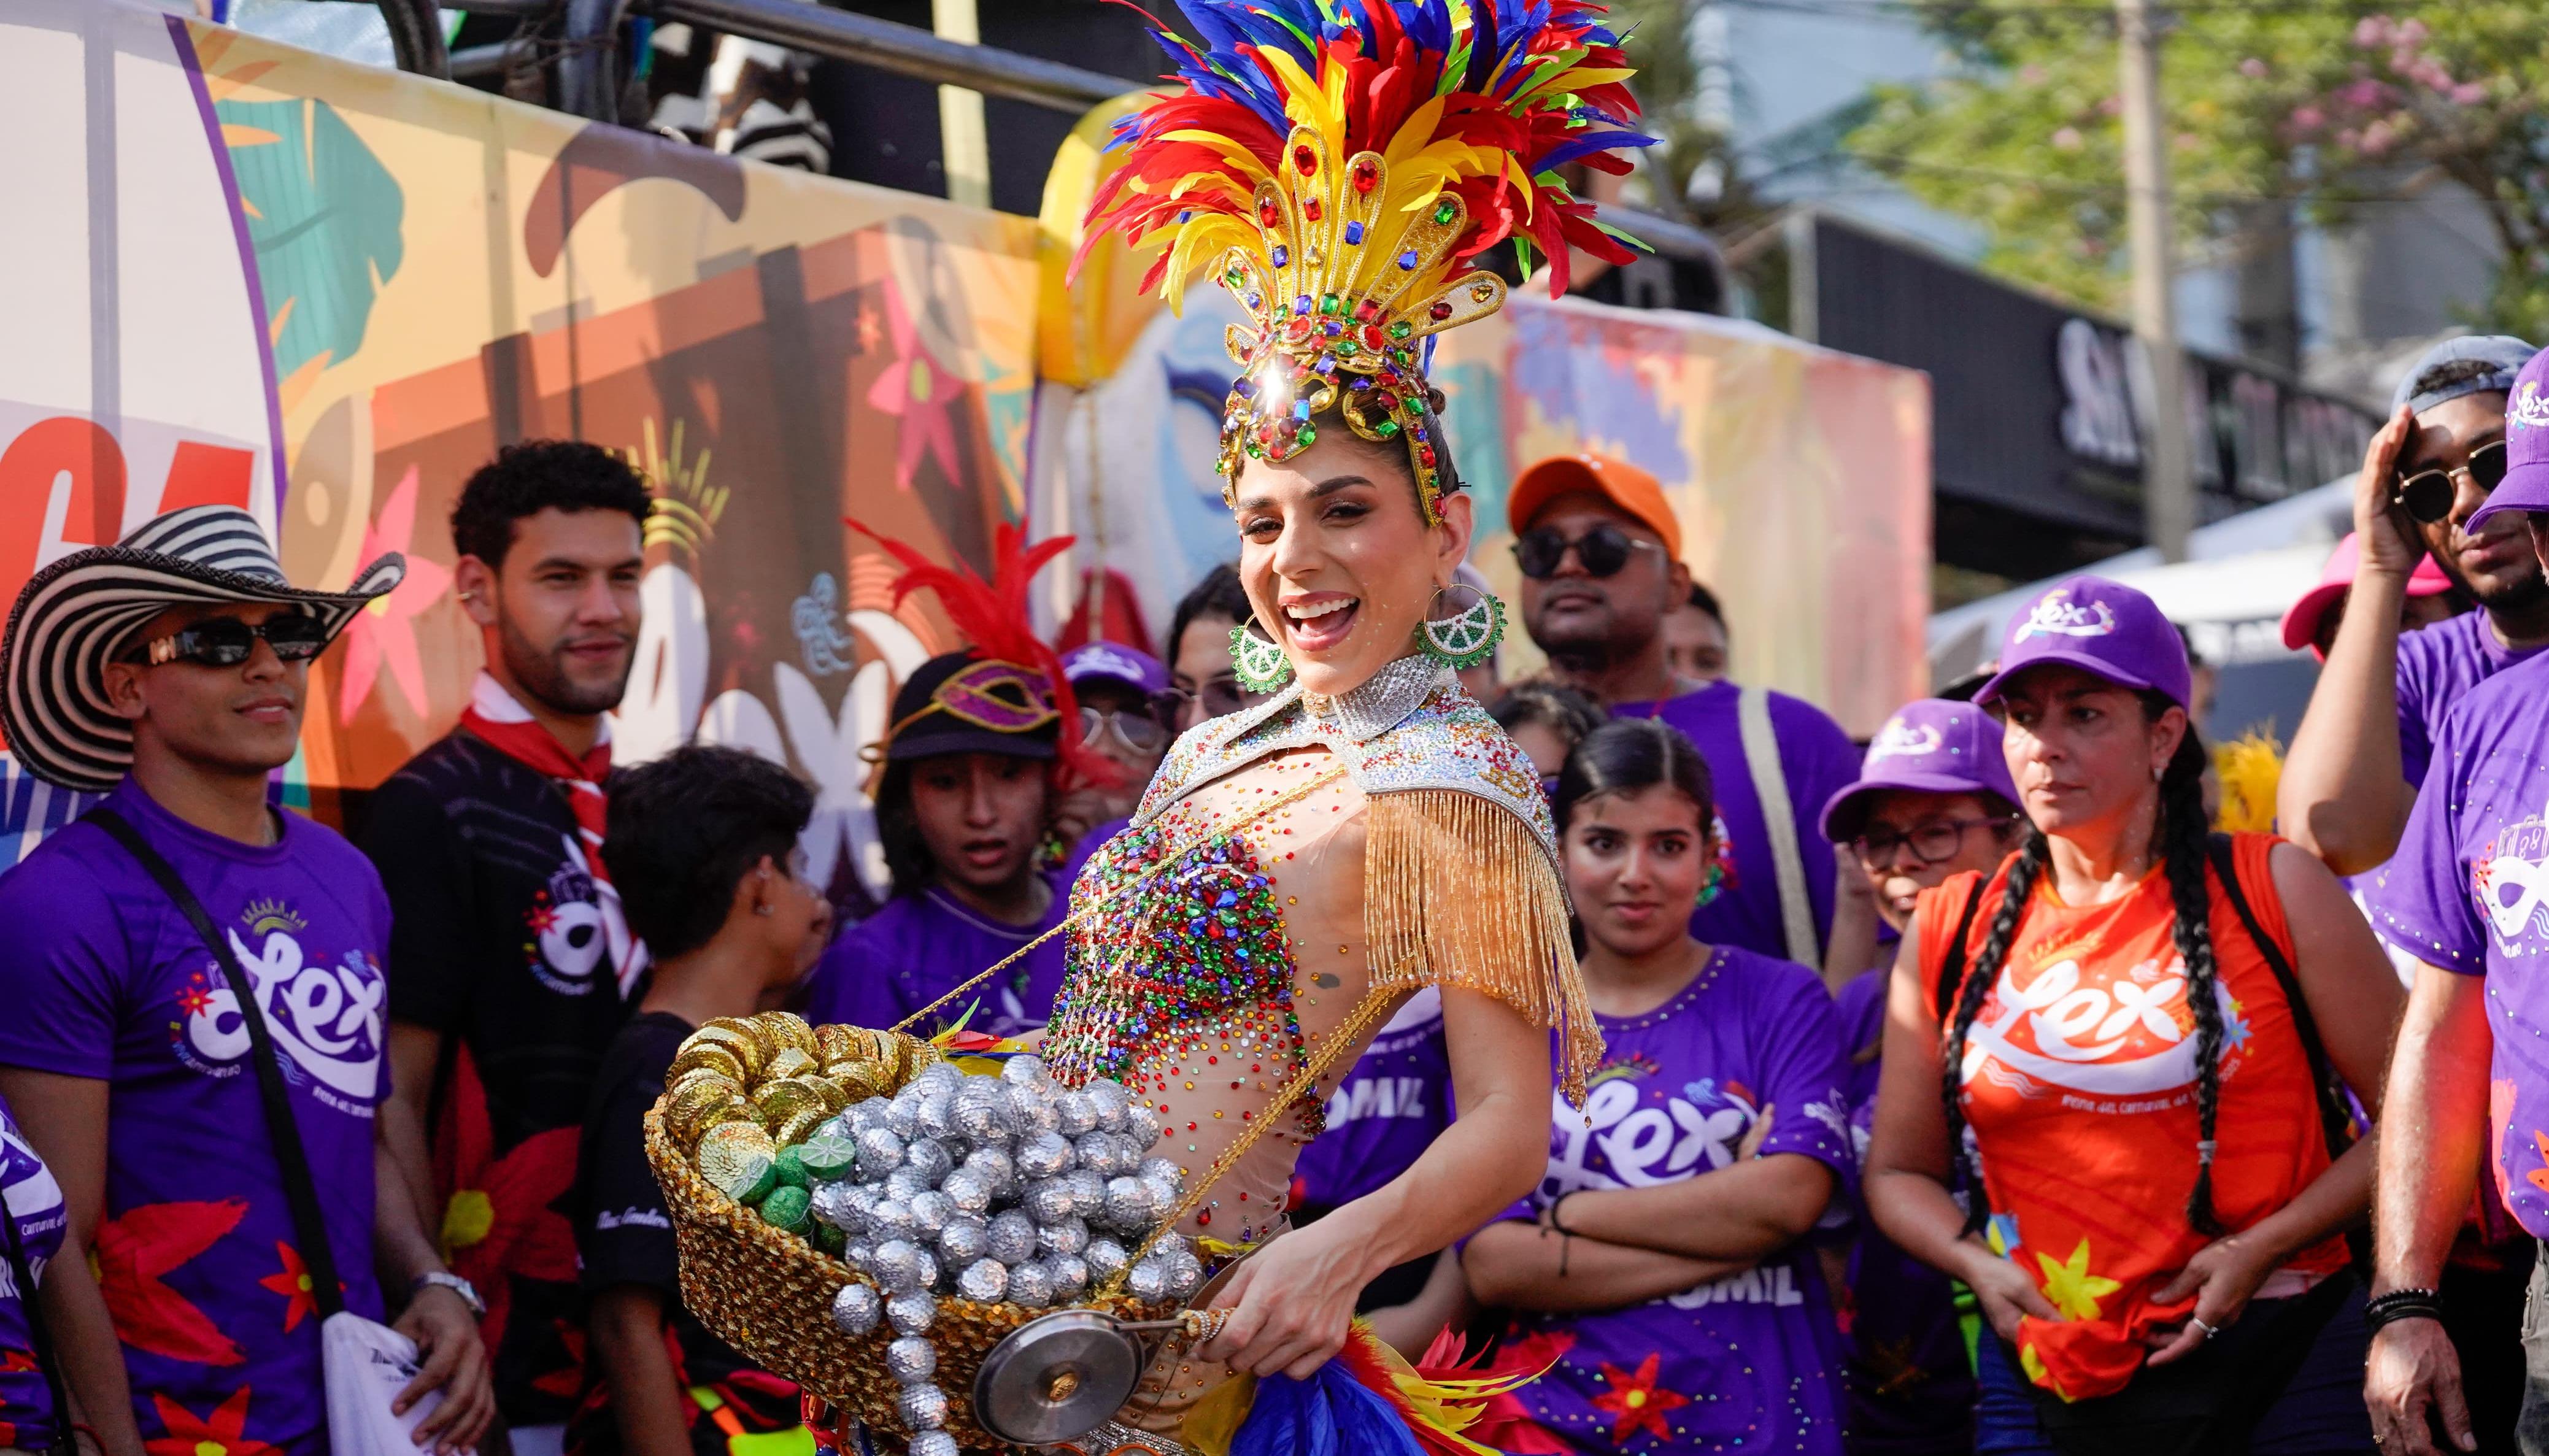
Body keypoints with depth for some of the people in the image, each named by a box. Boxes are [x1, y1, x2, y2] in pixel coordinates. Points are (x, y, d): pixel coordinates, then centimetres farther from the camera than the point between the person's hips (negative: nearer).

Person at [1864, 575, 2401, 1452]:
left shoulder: (2272, 891, -2)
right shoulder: (1950, 932, 5)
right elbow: (1900, 1171, 13)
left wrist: (2262, 1248, -12)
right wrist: (1979, 1265, -5)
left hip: (2277, 1363, -2)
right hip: (2041, 1373, 2)